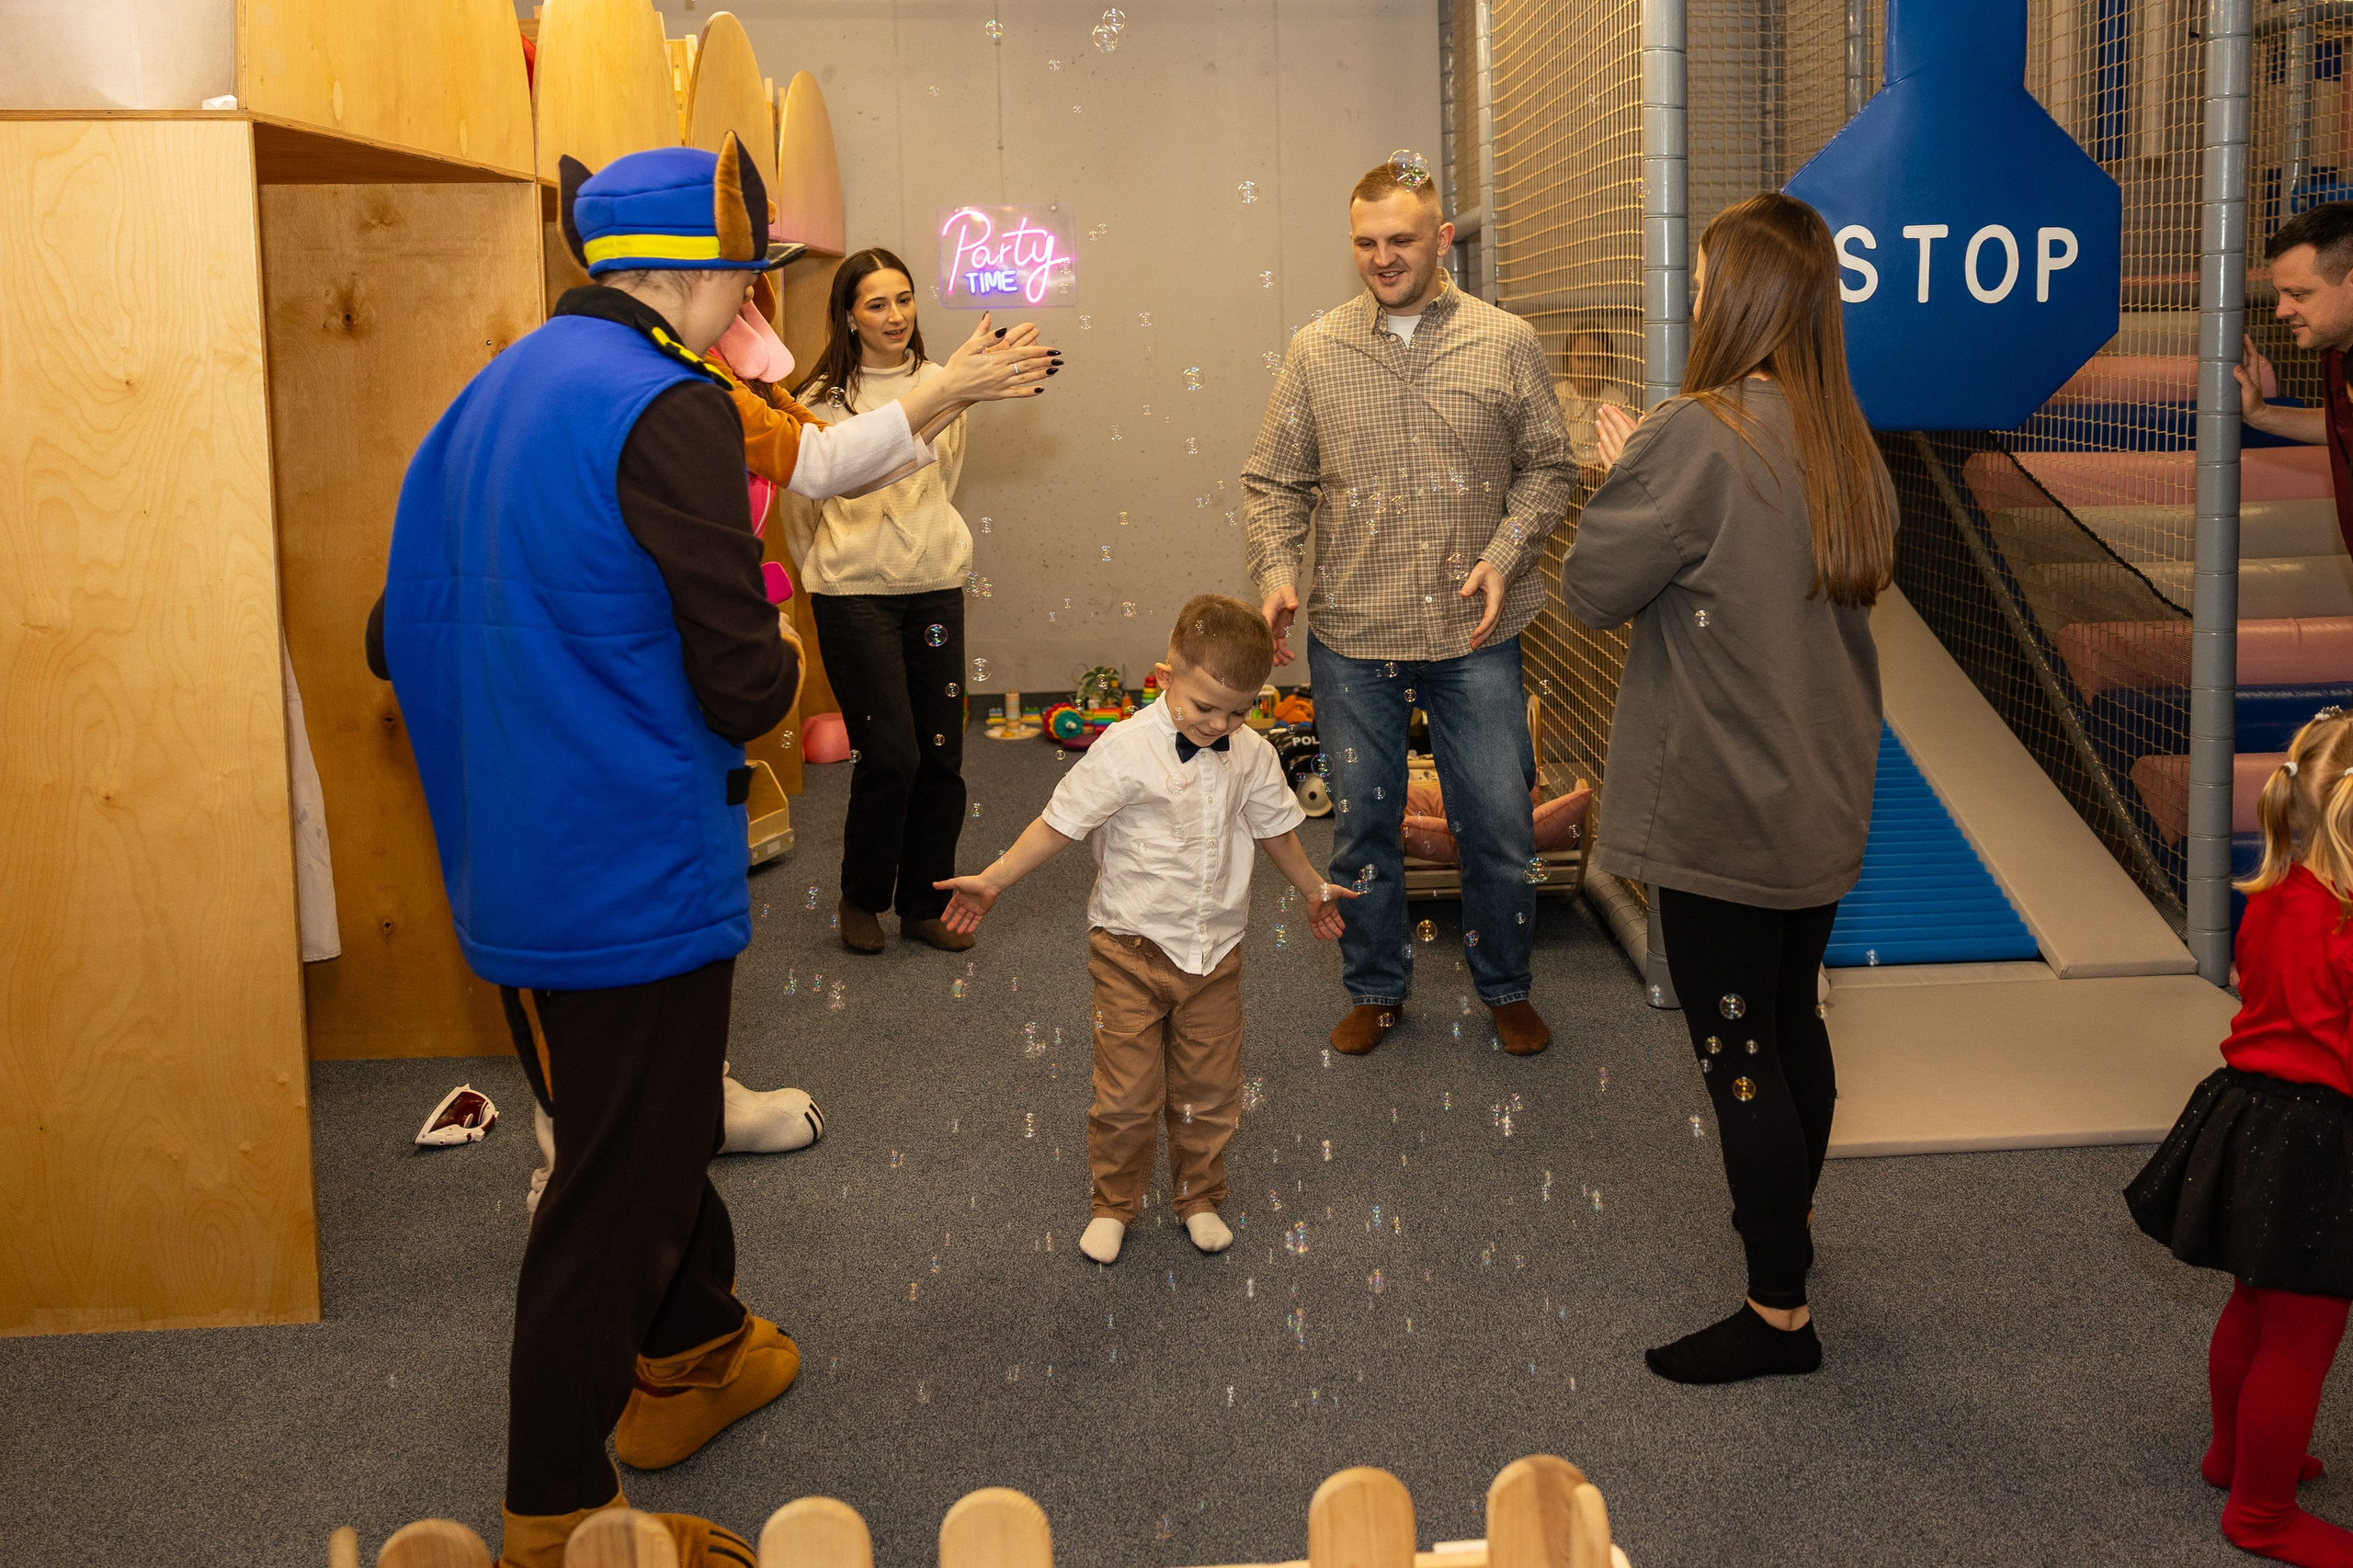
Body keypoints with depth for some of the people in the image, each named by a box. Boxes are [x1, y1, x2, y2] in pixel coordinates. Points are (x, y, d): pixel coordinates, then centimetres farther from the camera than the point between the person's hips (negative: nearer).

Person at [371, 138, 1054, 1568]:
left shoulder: (500, 392, 8)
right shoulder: (669, 409, -19)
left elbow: (413, 634, 14)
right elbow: (745, 688, -22)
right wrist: (784, 653, 1)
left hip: (517, 858, 9)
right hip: (635, 875, -9)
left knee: (653, 1129, 27)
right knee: (619, 1187, 4)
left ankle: (694, 1348, 47)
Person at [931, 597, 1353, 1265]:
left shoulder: (1253, 755, -3)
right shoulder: (1126, 750, -19)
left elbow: (1275, 828, 15)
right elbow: (1060, 823, -12)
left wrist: (1314, 889, 29)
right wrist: (992, 880, -9)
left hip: (1215, 952, 4)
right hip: (1132, 950, -3)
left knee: (1209, 1091, 12)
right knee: (1126, 1095, 2)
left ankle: (1200, 1199, 32)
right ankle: (1114, 1204, 23)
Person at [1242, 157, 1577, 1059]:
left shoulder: (1506, 344, 1)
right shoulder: (1316, 353, 3)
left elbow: (1548, 469, 6)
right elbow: (1276, 482, 6)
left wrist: (1504, 555, -9)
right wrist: (1276, 570, -10)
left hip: (1474, 635, -1)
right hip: (1352, 638, 1)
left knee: (1498, 824, 6)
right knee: (1363, 824, 11)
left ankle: (1505, 988, 28)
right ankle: (1376, 989, 30)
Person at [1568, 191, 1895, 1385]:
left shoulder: (1696, 439, -20)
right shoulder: (1848, 445, 4)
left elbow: (1592, 590, -14)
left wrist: (1622, 468, 3)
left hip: (1718, 813, -8)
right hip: (1822, 804, 8)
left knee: (1737, 1054, 2)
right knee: (1792, 1020, 23)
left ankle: (1778, 1313, 10)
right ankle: (1785, 1219, 42)